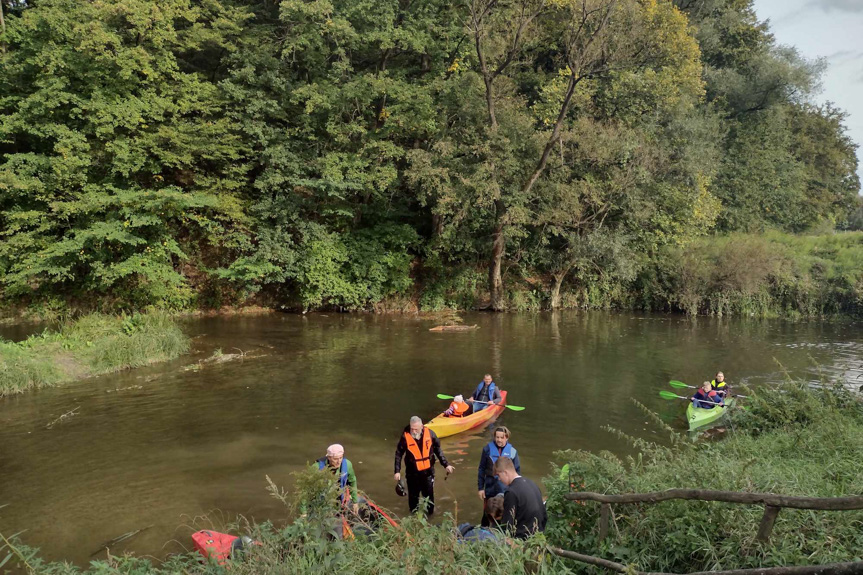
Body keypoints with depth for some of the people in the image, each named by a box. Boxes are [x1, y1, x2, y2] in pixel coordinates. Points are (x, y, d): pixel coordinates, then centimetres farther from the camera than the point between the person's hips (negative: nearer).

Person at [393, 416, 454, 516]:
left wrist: (446, 464, 0)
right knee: (413, 496, 13)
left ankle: (430, 515, 31)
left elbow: (438, 450, 2)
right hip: (412, 473, -1)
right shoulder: (405, 436, -17)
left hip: (428, 471, 1)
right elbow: (398, 454, -5)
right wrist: (397, 471, -7)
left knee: (429, 495, 11)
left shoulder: (430, 434, -12)